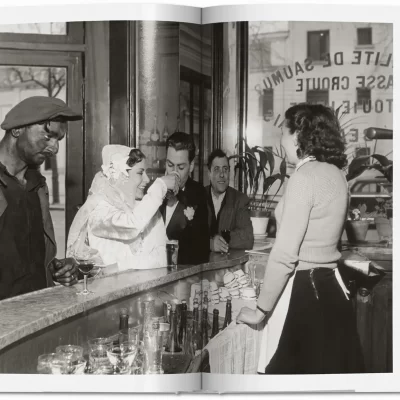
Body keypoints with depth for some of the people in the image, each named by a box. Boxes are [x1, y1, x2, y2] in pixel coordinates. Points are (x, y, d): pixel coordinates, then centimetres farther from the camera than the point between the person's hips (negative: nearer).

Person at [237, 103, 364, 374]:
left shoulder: (304, 177, -15)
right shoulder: (336, 174, 10)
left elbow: (285, 255, -19)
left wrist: (261, 310, -12)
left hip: (303, 292, -8)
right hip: (330, 289, 8)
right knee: (331, 372, 14)